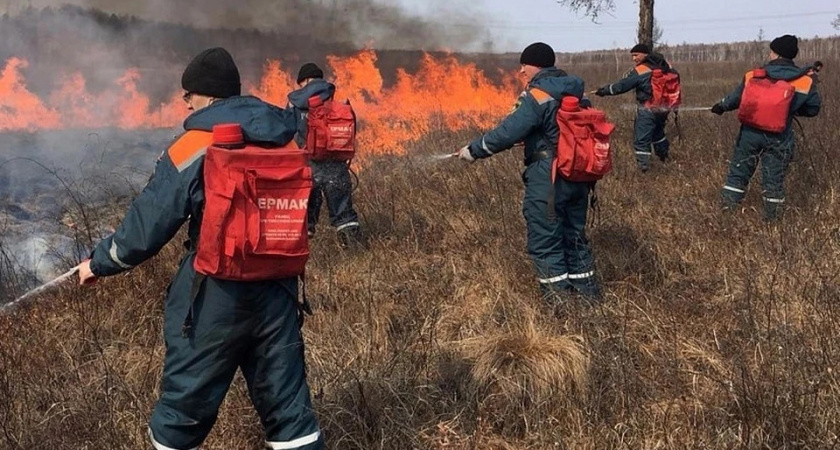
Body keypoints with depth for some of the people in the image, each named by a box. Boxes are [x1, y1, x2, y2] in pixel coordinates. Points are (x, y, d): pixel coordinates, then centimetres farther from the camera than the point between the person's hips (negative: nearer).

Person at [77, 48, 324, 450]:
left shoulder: (192, 150, -11)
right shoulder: (285, 141, 3)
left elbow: (145, 228, -8)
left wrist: (99, 263, 8)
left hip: (214, 299, -5)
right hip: (278, 292, 5)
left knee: (183, 405, 13)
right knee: (288, 403, 13)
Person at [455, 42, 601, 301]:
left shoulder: (537, 96, -15)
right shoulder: (577, 94, 11)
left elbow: (507, 133, -19)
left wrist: (473, 150, -8)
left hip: (548, 182, -8)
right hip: (578, 177, 8)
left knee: (545, 243, 2)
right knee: (575, 236, 19)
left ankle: (560, 298, 5)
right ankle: (588, 292, 26)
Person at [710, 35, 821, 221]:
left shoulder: (752, 76, -6)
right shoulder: (806, 82, -6)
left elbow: (736, 98, 7)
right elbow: (812, 109, 4)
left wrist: (721, 106, 28)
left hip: (751, 134, 0)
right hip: (779, 139, 0)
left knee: (738, 173, 13)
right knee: (774, 179, 10)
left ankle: (727, 210, 15)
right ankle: (772, 217, 16)